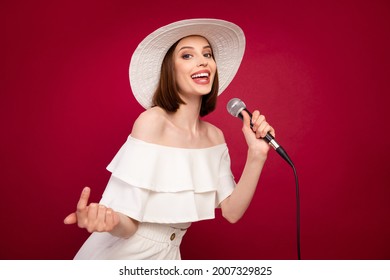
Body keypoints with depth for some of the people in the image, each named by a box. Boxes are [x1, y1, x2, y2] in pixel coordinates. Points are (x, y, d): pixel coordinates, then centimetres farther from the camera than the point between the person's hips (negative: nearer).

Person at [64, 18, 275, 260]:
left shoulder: (214, 136, -3)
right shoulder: (152, 121, -21)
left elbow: (232, 211, -6)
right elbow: (128, 224, -21)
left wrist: (256, 155, -17)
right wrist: (110, 220, -42)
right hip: (123, 252, -5)